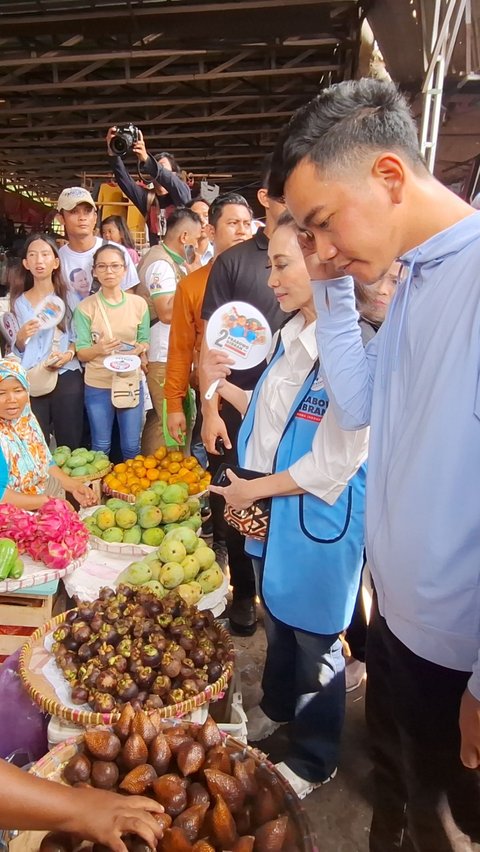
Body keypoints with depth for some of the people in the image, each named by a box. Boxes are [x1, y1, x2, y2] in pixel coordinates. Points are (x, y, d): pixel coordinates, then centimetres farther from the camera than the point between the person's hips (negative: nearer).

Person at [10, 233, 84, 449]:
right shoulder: (19, 302, 7)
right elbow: (16, 350, 9)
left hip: (67, 378, -1)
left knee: (70, 444, 2)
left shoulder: (68, 297, 4)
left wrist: (69, 354, -14)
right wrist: (21, 338, -11)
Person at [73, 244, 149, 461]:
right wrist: (98, 349, -28)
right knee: (101, 446, 12)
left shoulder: (138, 303, -1)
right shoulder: (85, 307, -7)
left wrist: (140, 348, -18)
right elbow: (81, 353, -6)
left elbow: (144, 342, 6)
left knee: (131, 446, 10)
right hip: (97, 385, -1)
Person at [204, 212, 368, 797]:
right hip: (269, 508, 8)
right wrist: (222, 385, 3)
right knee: (277, 620, 26)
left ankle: (314, 760, 37)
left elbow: (334, 463, -22)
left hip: (319, 521, -7)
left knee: (313, 639, 12)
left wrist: (254, 488, -13)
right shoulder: (290, 335, 4)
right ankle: (277, 707, 53)